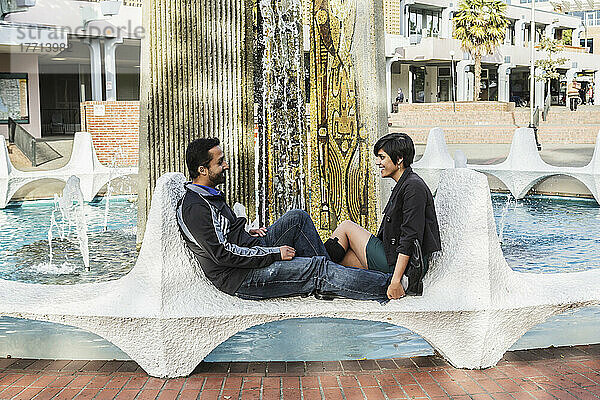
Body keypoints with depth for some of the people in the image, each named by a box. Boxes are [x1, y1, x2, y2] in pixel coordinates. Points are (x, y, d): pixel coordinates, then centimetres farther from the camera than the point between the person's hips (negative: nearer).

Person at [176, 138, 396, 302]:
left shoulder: (209, 194, 13)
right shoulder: (194, 208, -20)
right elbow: (222, 254, -25)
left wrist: (245, 234, 9)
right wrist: (274, 253, -20)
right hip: (241, 278, -10)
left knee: (297, 218, 6)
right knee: (318, 266, -16)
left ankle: (325, 282, 2)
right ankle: (389, 286, -8)